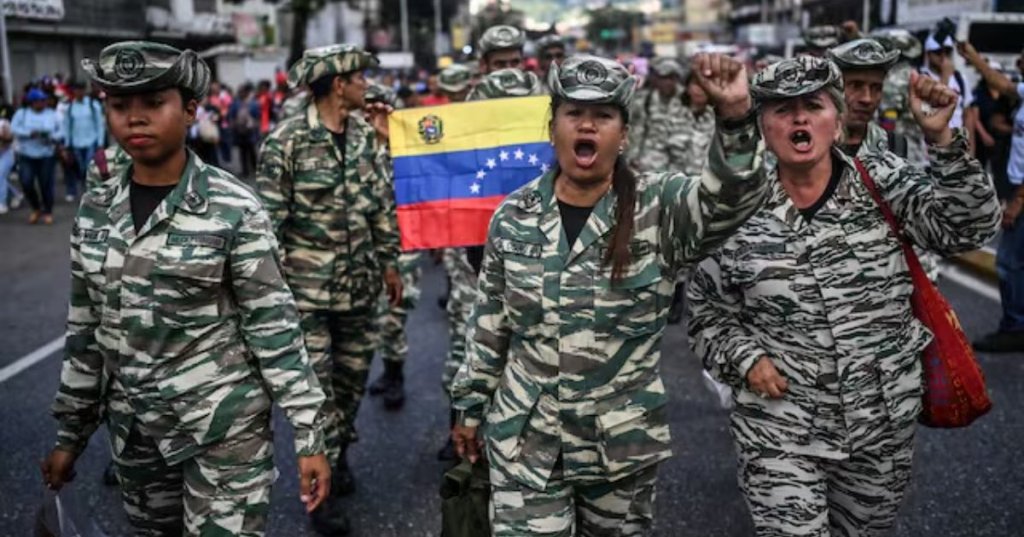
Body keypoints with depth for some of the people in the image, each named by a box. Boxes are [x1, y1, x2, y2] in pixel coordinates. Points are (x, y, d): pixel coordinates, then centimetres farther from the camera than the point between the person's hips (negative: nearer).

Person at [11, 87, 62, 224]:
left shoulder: (52, 114, 6)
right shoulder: (21, 113, 3)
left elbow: (60, 130, 6)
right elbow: (14, 128, -8)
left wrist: (53, 138, -14)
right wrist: (30, 134, -21)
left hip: (47, 155, 0)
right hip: (26, 155, 0)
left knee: (46, 184, -1)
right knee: (26, 183, -9)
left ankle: (48, 212, 17)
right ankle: (36, 209, 15)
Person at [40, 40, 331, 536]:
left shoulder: (232, 208, -13)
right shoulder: (94, 210, 1)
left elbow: (274, 326, -11)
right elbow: (85, 328, 10)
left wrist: (309, 437, -12)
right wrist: (71, 434, 14)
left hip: (224, 425, -5)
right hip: (133, 428, 5)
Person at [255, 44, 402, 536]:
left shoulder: (367, 133, 5)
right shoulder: (287, 140, -12)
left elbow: (383, 203, 11)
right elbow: (269, 219, -10)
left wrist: (390, 262, 12)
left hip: (359, 283, 5)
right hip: (307, 287, -5)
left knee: (352, 377, 15)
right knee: (316, 386, 1)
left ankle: (340, 456, 38)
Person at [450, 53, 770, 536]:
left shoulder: (659, 207, -9)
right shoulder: (515, 215, -3)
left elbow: (730, 198, -30)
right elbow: (490, 322, 7)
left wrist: (735, 119, -47)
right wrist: (471, 406, 12)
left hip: (625, 444, 0)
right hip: (525, 442, 1)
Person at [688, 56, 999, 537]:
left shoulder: (882, 182, -4)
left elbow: (967, 228, -15)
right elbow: (709, 317, 2)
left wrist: (942, 139, -25)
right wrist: (746, 359, -15)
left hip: (884, 429, 2)